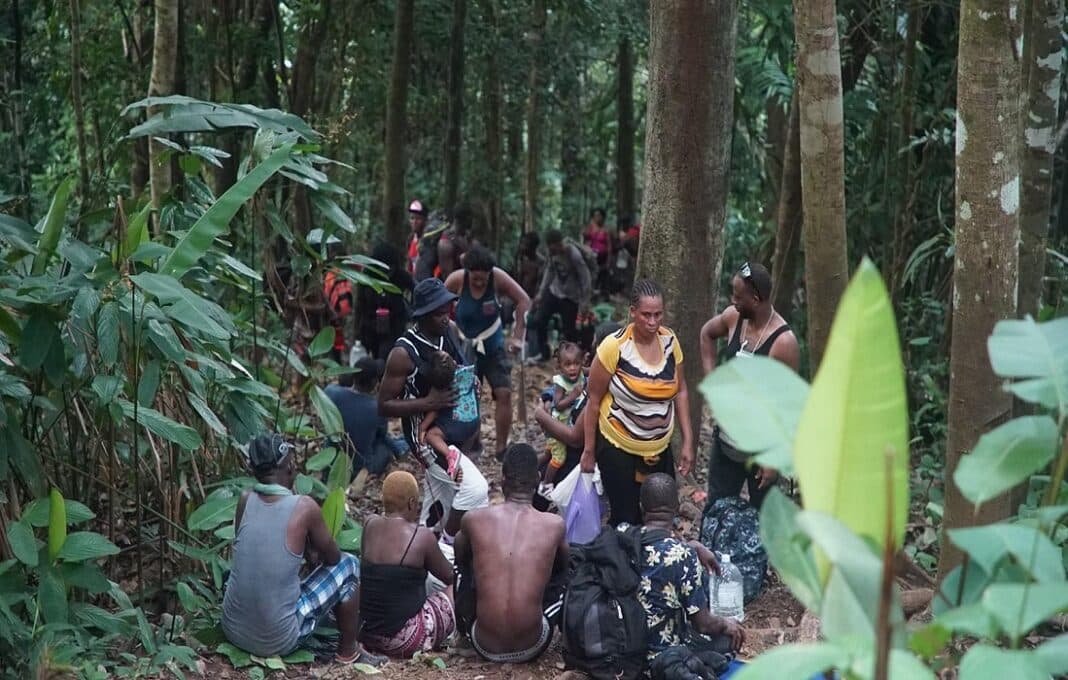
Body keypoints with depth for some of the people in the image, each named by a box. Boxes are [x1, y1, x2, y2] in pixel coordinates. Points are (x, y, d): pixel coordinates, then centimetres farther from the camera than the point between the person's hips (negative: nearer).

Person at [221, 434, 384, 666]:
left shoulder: (245, 500, -3)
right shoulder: (305, 507, -15)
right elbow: (333, 557, 2)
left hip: (233, 630, 5)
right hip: (277, 642, -5)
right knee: (348, 564, 9)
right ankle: (348, 651, 21)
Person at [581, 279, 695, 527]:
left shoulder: (670, 341, -4)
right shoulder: (614, 346, -18)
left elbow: (680, 391, 6)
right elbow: (593, 400, -10)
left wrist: (688, 441, 2)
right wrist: (589, 450, -5)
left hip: (660, 449, 5)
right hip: (618, 449, -4)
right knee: (626, 521, 0)